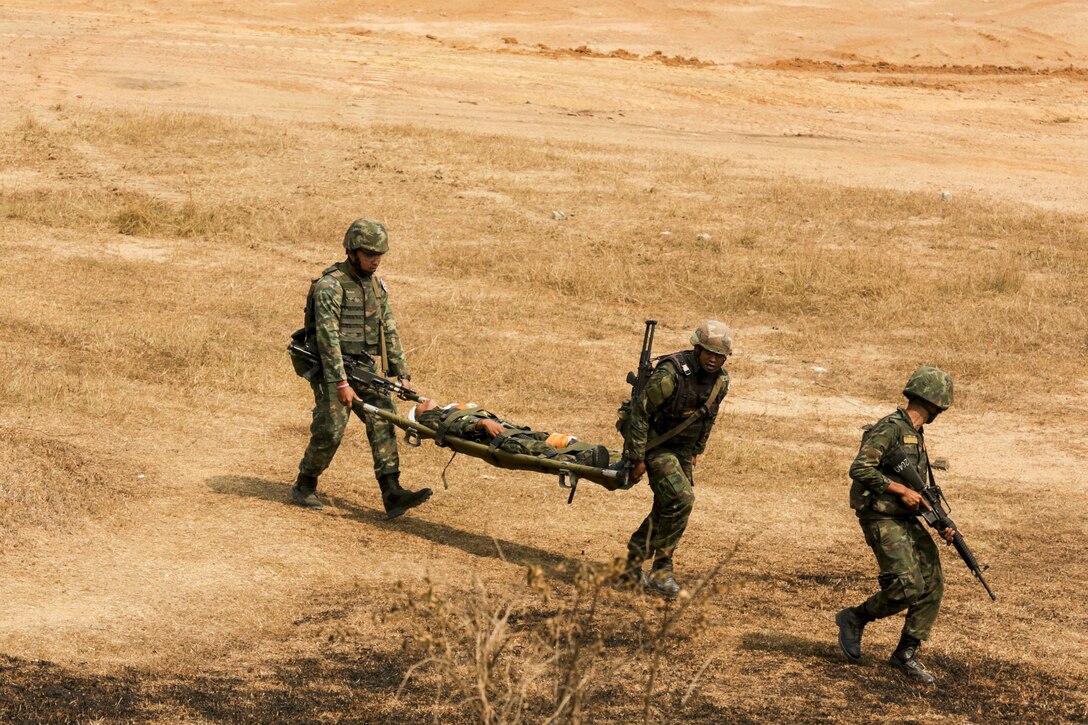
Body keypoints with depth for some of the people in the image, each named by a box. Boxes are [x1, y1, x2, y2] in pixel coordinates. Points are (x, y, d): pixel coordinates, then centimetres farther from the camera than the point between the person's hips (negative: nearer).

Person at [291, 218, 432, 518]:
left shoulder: (376, 286, 11)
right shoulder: (330, 285, -14)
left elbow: (389, 332, 15)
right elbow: (327, 337, -20)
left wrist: (402, 374, 8)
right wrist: (341, 384, -24)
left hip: (365, 369, 6)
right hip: (333, 369, -6)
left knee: (382, 421, -8)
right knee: (330, 431, -8)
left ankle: (392, 494, -14)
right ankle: (304, 487, 14)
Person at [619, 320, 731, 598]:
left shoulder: (721, 380, -2)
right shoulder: (671, 374, -25)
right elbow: (640, 411, -21)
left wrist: (697, 450, 20)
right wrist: (637, 458, -20)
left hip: (683, 450, 8)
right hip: (657, 446, -8)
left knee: (667, 510, 8)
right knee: (681, 500, -21)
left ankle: (632, 568, 19)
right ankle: (661, 570, -11)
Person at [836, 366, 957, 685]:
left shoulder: (917, 435, 16)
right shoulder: (891, 428, -14)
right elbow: (859, 469, -23)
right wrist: (901, 490, -20)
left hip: (906, 520, 9)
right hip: (882, 519, -9)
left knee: (933, 585, 1)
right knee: (908, 587, -17)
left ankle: (906, 653, 8)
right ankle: (855, 618, 6)